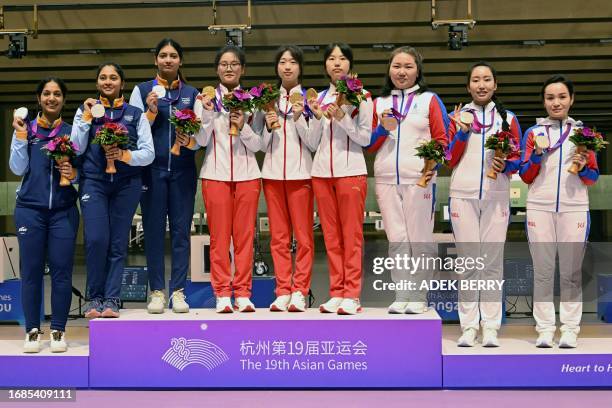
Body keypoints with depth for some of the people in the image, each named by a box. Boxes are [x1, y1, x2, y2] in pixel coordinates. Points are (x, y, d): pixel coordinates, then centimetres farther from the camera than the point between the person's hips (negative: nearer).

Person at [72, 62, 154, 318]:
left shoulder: (136, 114, 11)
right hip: (93, 180, 0)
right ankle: (94, 297, 1)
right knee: (96, 239, -13)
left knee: (118, 242, -2)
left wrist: (125, 155, -13)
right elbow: (76, 149, 4)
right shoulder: (85, 110, 14)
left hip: (127, 183, 0)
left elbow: (149, 153, 4)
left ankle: (111, 299, 3)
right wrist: (86, 117, -2)